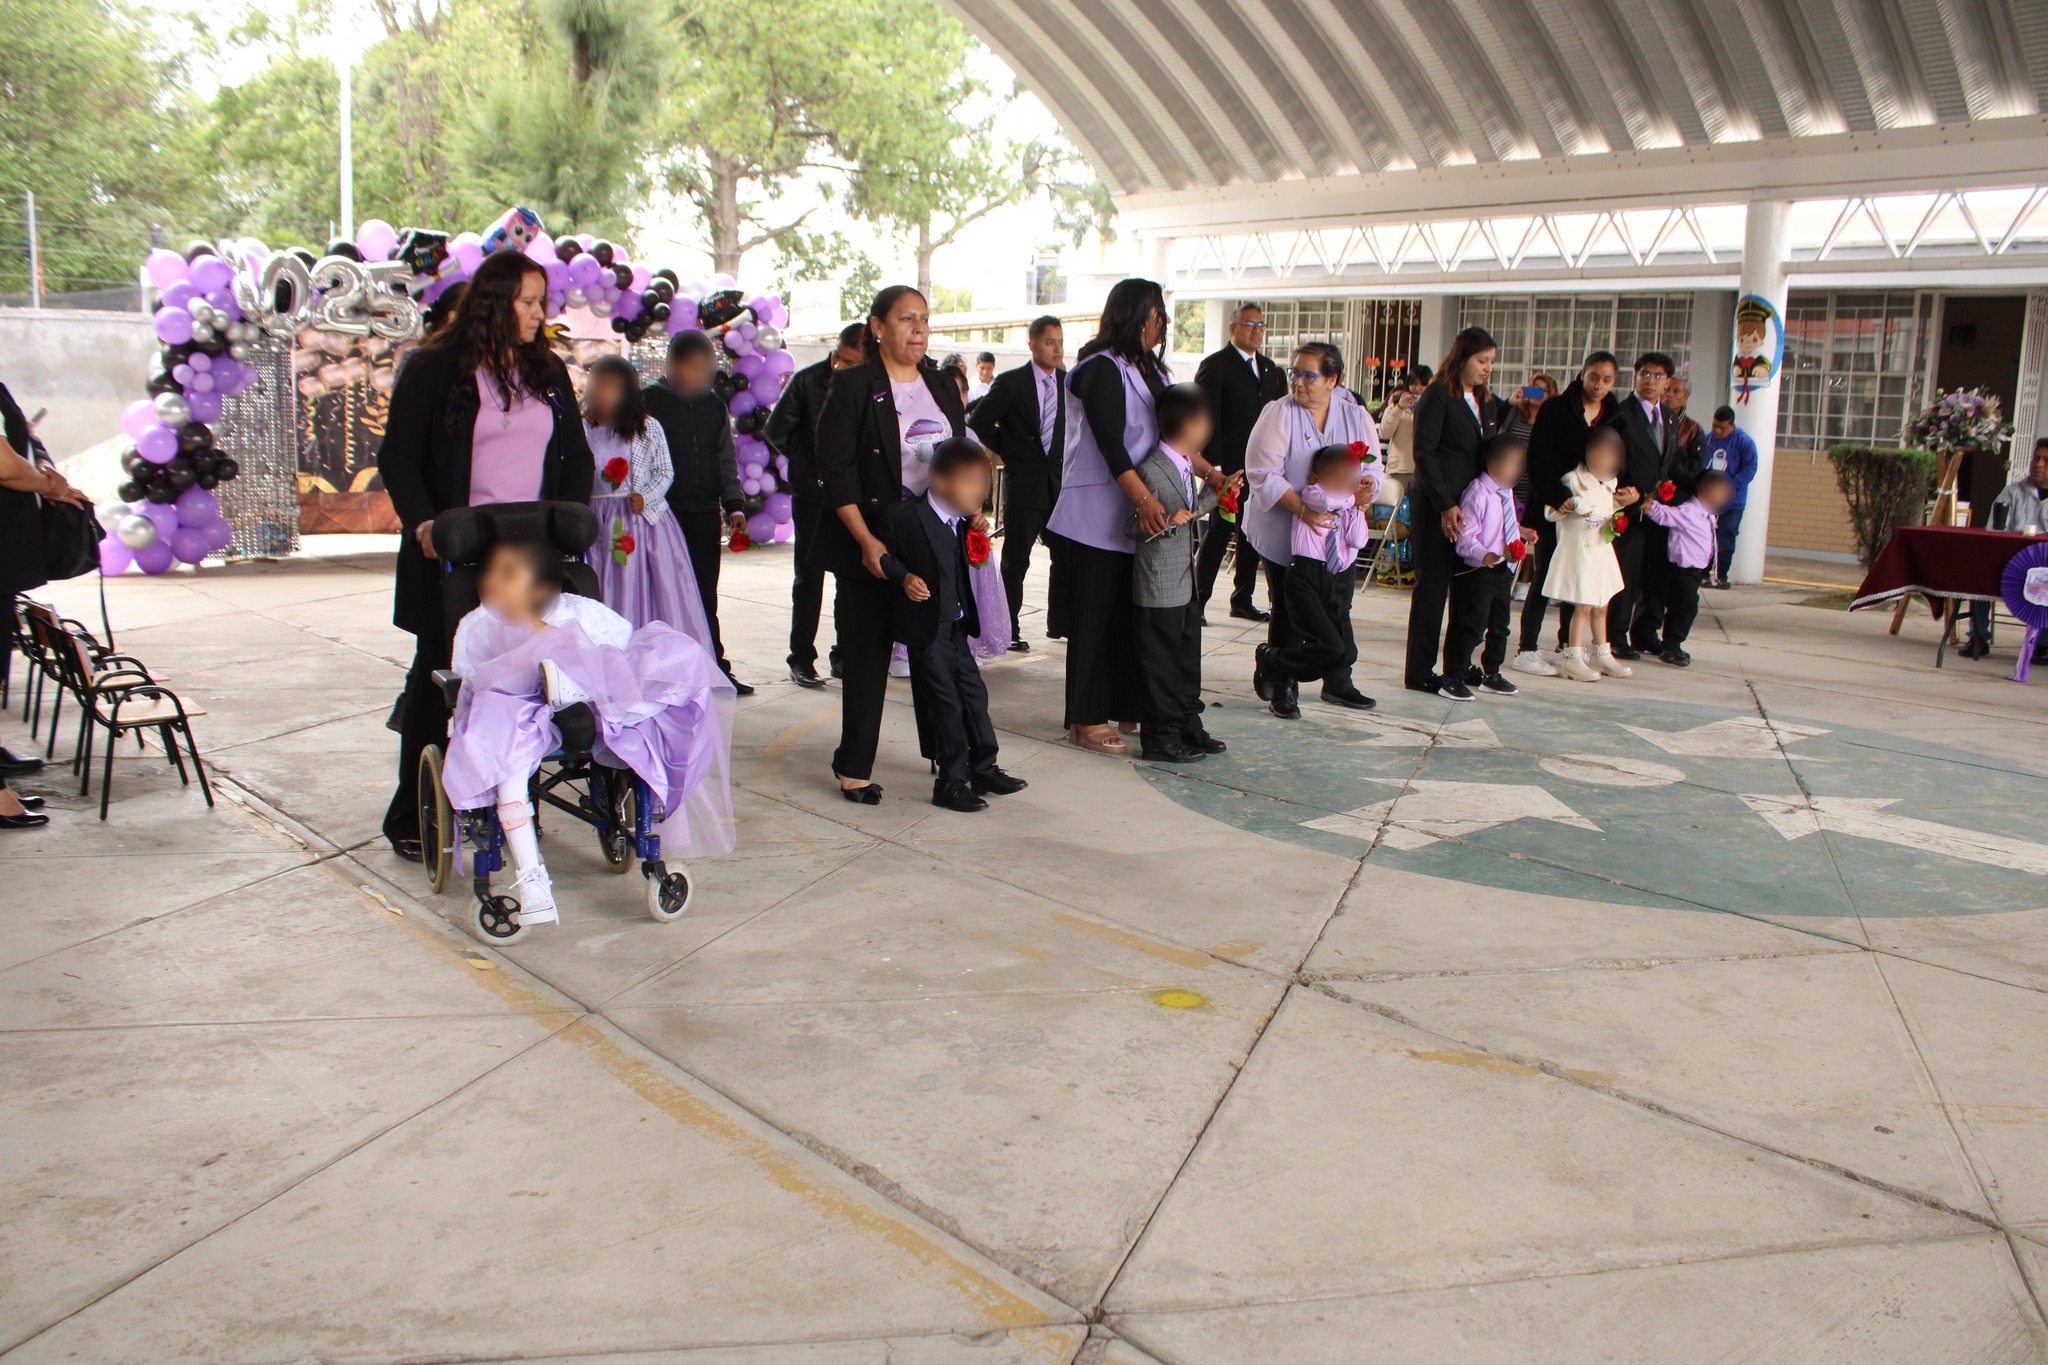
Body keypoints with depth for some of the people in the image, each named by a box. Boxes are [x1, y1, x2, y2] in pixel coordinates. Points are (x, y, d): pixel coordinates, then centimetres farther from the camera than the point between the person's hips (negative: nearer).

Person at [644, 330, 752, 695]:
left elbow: (726, 459, 15)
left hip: (706, 515, 4)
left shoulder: (714, 404, 13)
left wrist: (734, 504, 5)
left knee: (706, 597, 7)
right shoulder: (649, 401, -1)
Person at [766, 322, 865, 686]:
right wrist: (809, 463, 6)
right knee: (808, 578, 4)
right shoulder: (808, 380, -6)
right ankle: (802, 659, 10)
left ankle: (845, 655, 15)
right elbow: (776, 431, 0)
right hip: (812, 496, -1)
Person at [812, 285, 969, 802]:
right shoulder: (852, 386, -5)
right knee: (867, 655, 2)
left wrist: (970, 514, 1)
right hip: (871, 546, -5)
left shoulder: (942, 387, 13)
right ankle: (854, 767, 13)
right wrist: (867, 541, -16)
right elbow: (835, 471, -10)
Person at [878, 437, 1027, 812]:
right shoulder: (906, 515, -16)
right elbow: (883, 553, -10)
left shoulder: (961, 520, 6)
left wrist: (975, 530, 4)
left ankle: (983, 769, 28)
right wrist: (905, 577, -24)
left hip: (957, 626, 7)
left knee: (974, 696, 13)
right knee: (945, 704, -2)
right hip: (926, 629, -7)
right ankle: (951, 783, 10)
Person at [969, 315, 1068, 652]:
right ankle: (1009, 630, 8)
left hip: (1060, 480, 4)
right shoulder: (1011, 382, -5)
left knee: (1066, 556, 5)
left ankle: (1059, 623, 17)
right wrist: (1007, 450, -1)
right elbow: (979, 421, -4)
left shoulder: (1069, 382, 7)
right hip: (1023, 482, -4)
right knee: (1016, 560, 0)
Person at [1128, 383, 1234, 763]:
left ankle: (1189, 727, 29)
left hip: (1187, 582, 9)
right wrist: (1167, 522, -31)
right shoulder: (1151, 471, -19)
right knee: (1162, 664, 0)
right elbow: (1134, 525, -17)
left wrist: (1216, 490, 16)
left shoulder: (1187, 466, 11)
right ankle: (1161, 740, 10)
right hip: (1160, 588, -9)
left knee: (1189, 658, 17)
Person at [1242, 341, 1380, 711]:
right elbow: (1263, 473, -18)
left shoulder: (1357, 416, 5)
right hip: (1283, 532, -4)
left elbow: (1373, 471, 2)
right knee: (1286, 610, 4)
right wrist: (1302, 508, -29)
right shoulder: (1278, 414, -8)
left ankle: (1338, 683, 20)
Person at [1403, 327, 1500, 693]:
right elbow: (1424, 453, -12)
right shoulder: (1438, 396, -6)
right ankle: (1419, 672, 3)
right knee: (1432, 586, -3)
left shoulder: (1484, 402, 16)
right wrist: (1445, 505, -17)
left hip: (1471, 506, 7)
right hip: (1436, 507, -7)